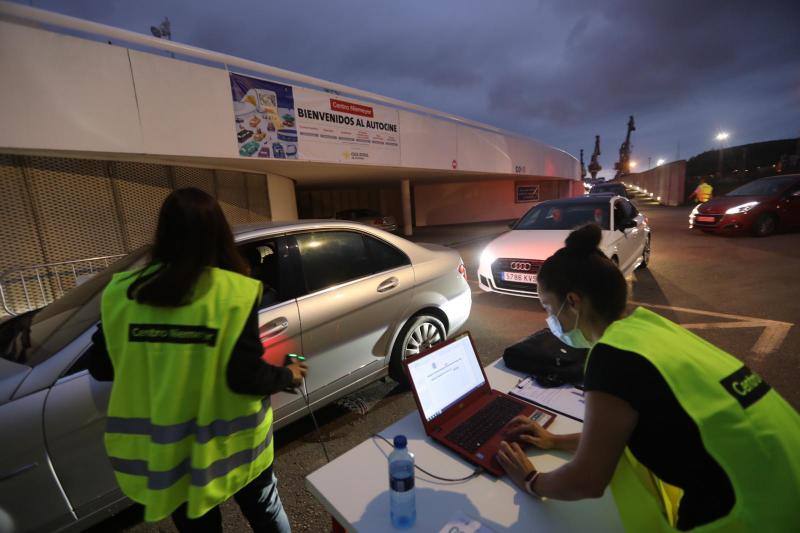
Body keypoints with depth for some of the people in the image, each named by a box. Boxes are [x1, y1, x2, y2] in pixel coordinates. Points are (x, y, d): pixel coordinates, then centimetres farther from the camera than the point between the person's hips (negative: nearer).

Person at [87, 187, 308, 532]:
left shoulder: (122, 293, -10)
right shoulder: (234, 293, -21)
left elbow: (100, 368, 0)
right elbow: (245, 377, -22)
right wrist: (288, 376, -4)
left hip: (162, 449, 3)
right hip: (230, 444, -3)